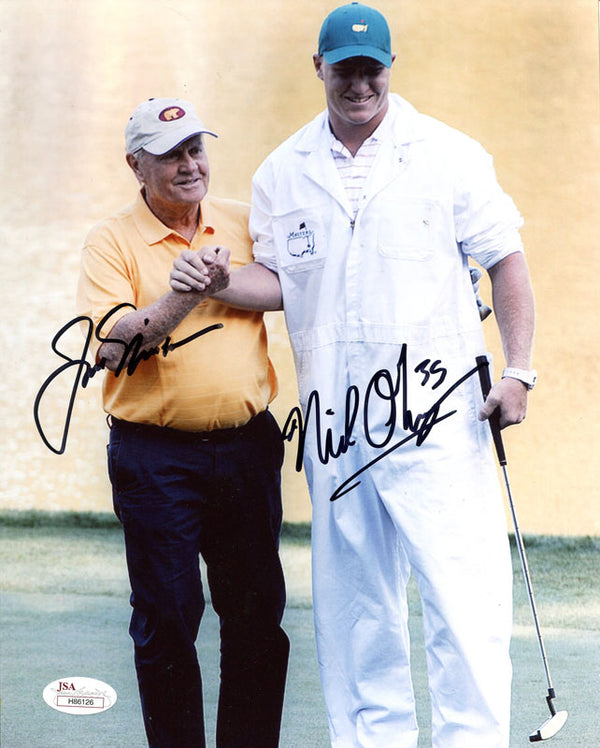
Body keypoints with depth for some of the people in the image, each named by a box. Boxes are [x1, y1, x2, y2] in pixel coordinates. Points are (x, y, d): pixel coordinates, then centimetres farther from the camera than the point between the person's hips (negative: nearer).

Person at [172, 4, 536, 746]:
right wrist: (218, 281, -4)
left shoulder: (448, 155, 1)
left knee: (463, 593, -12)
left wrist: (518, 371, -6)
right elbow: (278, 277, 16)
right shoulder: (282, 173, 10)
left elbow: (505, 262, 2)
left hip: (436, 415, -4)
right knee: (353, 603, 9)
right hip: (335, 429, 4)